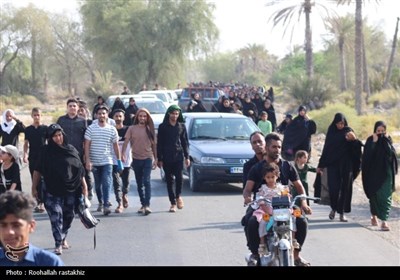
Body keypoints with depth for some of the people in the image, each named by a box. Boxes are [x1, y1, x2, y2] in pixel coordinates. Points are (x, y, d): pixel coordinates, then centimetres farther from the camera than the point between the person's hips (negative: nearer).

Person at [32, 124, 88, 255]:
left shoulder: (71, 149, 4)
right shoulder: (46, 151, -3)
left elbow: (80, 169, 9)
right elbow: (38, 171, 0)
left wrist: (84, 185, 5)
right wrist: (34, 188, -2)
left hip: (71, 190, 3)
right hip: (53, 191, -3)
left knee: (68, 215, 12)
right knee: (56, 217, -10)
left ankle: (63, 238, 33)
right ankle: (58, 244, -8)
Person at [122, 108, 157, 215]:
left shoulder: (150, 129, 5)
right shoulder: (132, 129, 2)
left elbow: (154, 144, 10)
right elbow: (126, 142, -4)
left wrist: (155, 159, 10)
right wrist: (123, 154, -19)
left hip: (148, 158, -1)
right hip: (136, 159, 2)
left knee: (146, 181, -15)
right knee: (139, 184, 10)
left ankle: (147, 205, -19)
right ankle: (143, 204, 20)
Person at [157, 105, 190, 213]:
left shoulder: (182, 126, 8)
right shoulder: (163, 127, 3)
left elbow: (185, 142, 11)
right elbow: (159, 144, 3)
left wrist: (187, 157, 4)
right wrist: (159, 159, -1)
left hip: (179, 155, 0)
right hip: (167, 157, 0)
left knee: (179, 177, -13)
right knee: (169, 180, 2)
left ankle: (178, 196, 13)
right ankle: (173, 203, 9)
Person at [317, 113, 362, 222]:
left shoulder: (349, 131, 0)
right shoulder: (331, 132, 5)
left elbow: (356, 147, -13)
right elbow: (326, 148, 8)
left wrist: (354, 139, -36)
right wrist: (320, 165, 6)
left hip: (346, 165, -1)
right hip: (333, 164, 1)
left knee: (345, 187, 1)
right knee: (333, 187, -6)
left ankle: (342, 212, 10)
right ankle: (333, 208, 18)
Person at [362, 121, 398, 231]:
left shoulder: (387, 140, 4)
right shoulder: (370, 140, -2)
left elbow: (392, 153, -11)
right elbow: (367, 155, -16)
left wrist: (386, 141, -16)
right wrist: (374, 142, -20)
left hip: (386, 173, 1)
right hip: (373, 172, 0)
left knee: (385, 196, -8)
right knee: (374, 195, 11)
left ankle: (384, 221, -12)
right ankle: (374, 215, 35)